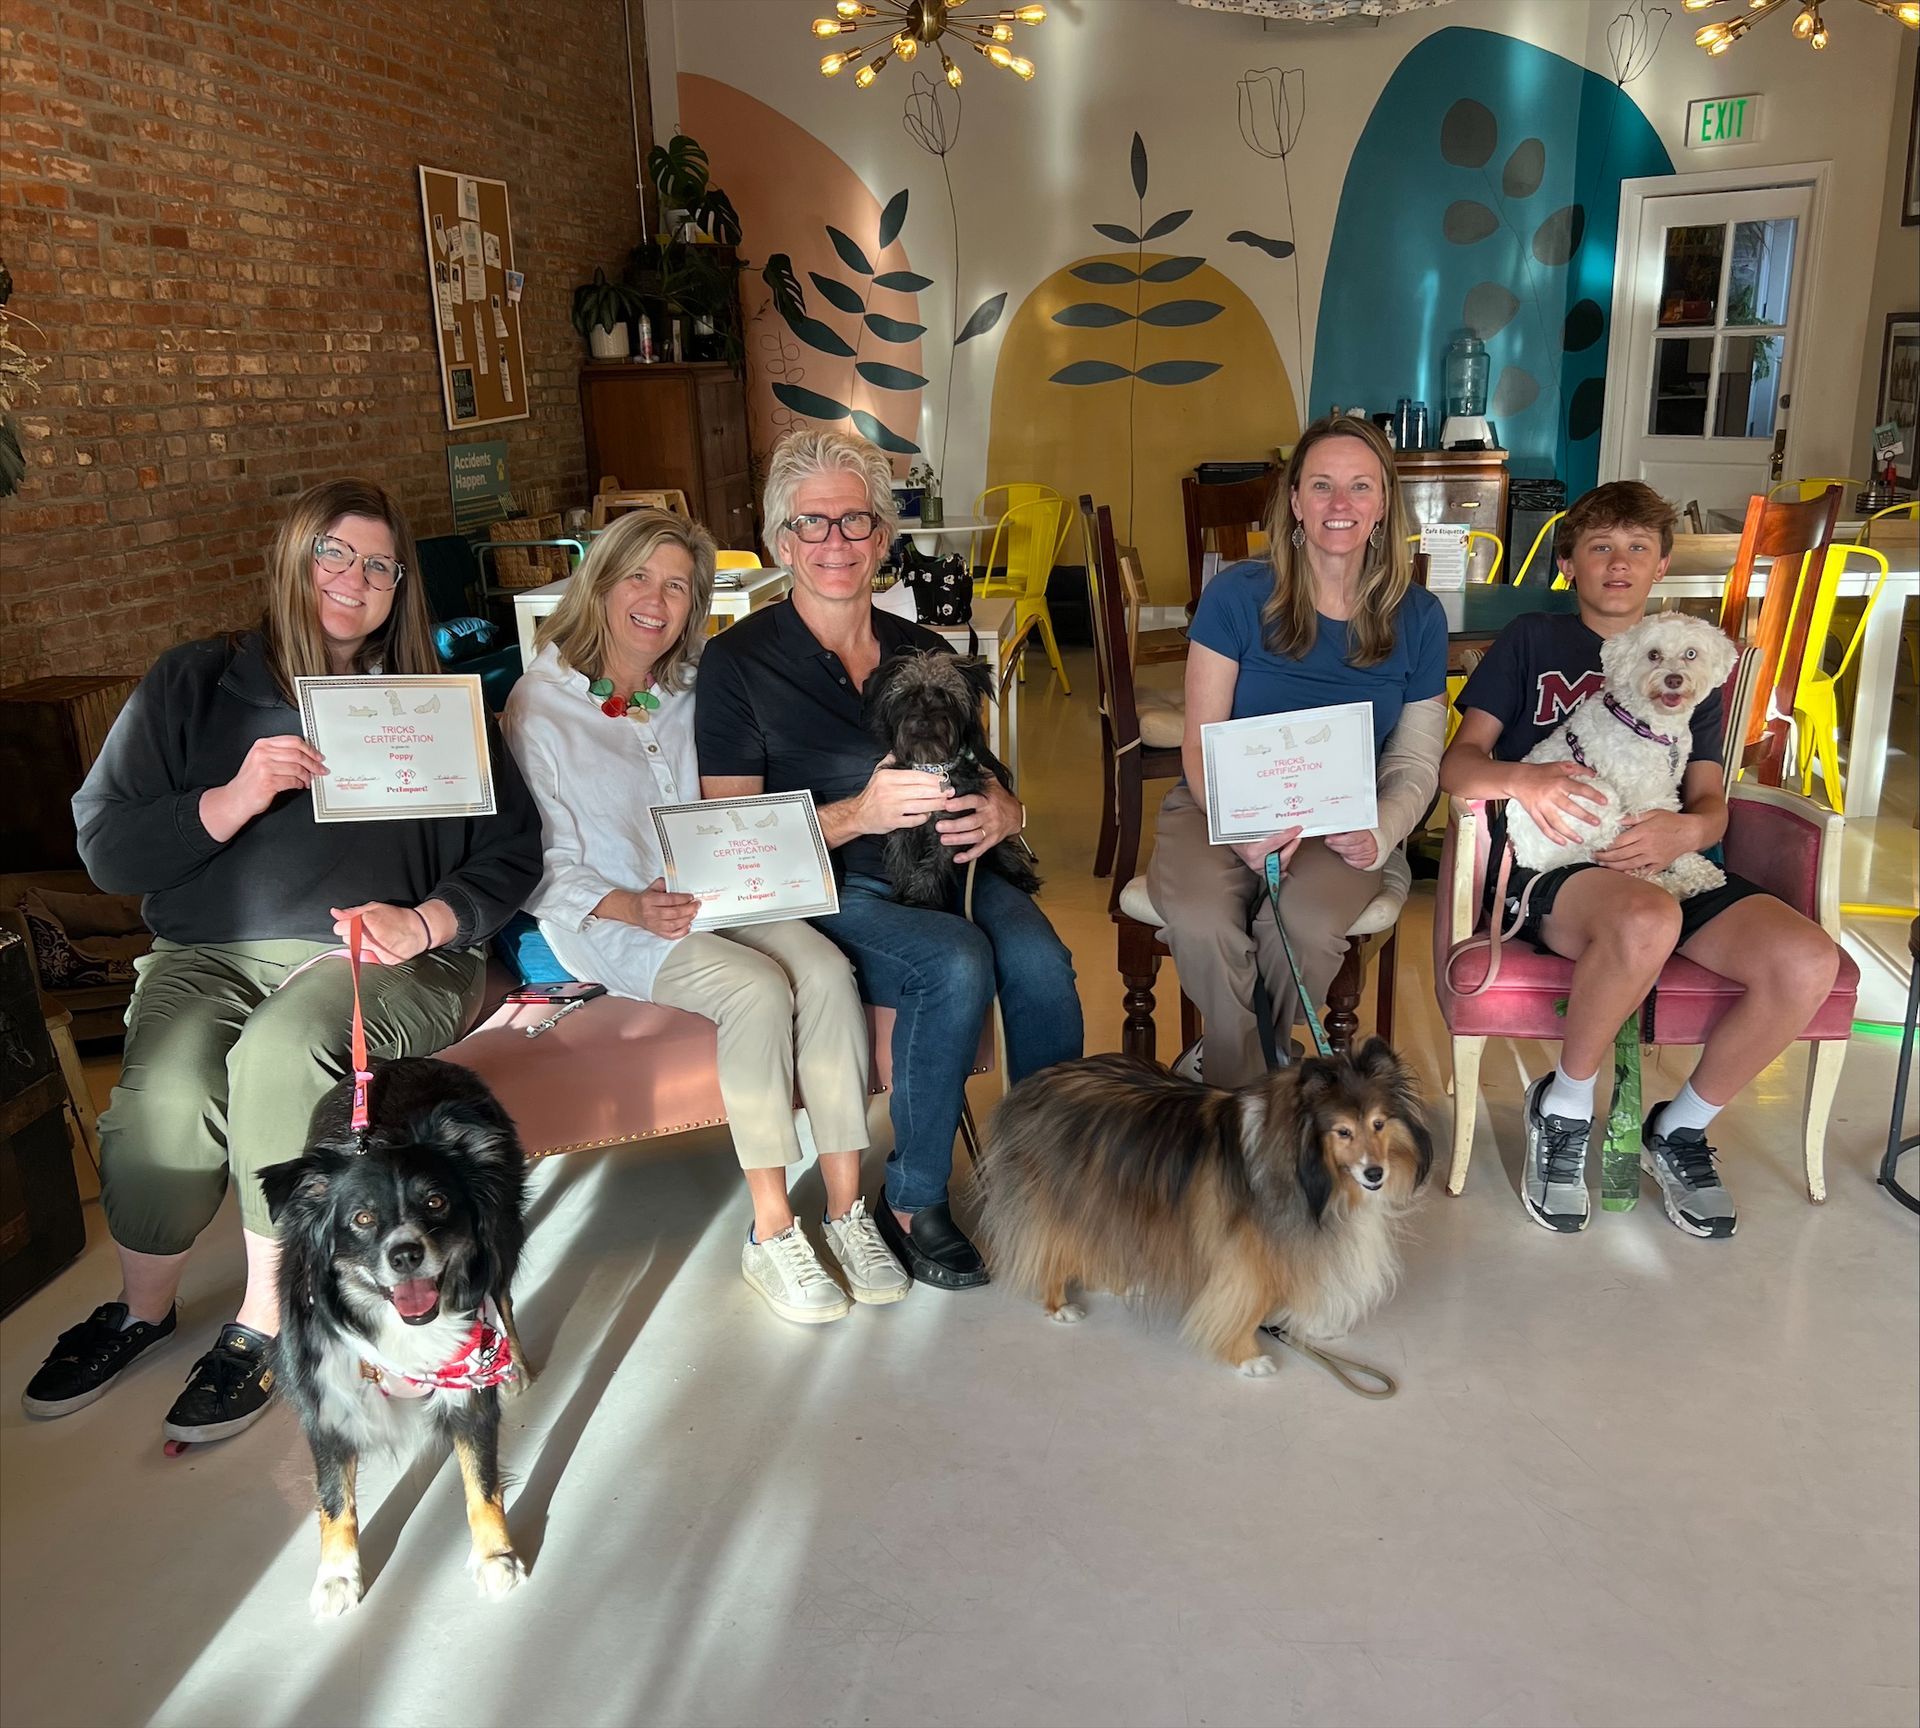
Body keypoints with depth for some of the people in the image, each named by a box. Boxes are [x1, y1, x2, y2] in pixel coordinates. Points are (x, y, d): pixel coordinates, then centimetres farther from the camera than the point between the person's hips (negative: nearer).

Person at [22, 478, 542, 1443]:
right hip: (210, 953, 1)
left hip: (380, 954, -1)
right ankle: (141, 1307, 4)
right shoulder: (196, 684, 12)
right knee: (164, 1096, -28)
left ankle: (265, 1318, -12)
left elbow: (510, 851, 7)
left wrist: (428, 921, -11)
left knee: (280, 1055, -33)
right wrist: (232, 802, -12)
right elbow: (105, 847, 5)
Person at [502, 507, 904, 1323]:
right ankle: (770, 1234, -21)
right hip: (604, 920, -5)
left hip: (711, 896, 5)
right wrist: (635, 908, -24)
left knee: (825, 969, -25)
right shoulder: (540, 706, -3)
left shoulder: (689, 696, 14)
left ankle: (847, 1211, -20)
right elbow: (540, 868, -7)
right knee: (757, 988, -31)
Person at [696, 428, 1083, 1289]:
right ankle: (911, 1202, -13)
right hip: (827, 893, -4)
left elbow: (981, 785, 19)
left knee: (1039, 960, -27)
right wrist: (859, 813, -22)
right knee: (958, 962, -32)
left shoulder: (922, 652, 14)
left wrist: (1005, 811, -7)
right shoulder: (738, 661, 0)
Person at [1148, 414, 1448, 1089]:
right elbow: (1200, 743, -4)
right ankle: (1247, 1095, -6)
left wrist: (1377, 836, -15)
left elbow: (1415, 765, 7)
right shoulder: (1237, 595, -4)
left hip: (1339, 824, 1)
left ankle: (1228, 1061, 0)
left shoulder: (1417, 617, 4)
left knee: (1306, 925, -33)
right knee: (1200, 919, -34)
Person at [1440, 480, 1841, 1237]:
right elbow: (1458, 763, 4)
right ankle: (1563, 1107, -11)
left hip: (1667, 863, 4)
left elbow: (1711, 801, 16)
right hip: (1550, 863, -4)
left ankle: (1679, 1130, 1)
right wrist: (1523, 779, -20)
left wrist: (1685, 830, -10)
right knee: (1647, 922, -39)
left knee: (1807, 962, -24)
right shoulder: (1531, 640, 15)